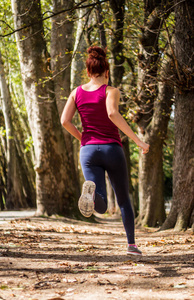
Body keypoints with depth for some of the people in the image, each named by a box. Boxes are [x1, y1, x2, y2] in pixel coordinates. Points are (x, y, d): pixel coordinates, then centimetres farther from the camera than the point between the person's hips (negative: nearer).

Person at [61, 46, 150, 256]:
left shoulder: (77, 92, 8)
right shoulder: (111, 91, -4)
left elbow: (65, 121, -1)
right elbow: (112, 114, -23)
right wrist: (137, 140, -20)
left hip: (89, 151, 2)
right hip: (112, 150, -2)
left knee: (101, 207, -7)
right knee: (123, 199, 19)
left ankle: (90, 191, -42)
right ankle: (131, 244, 16)